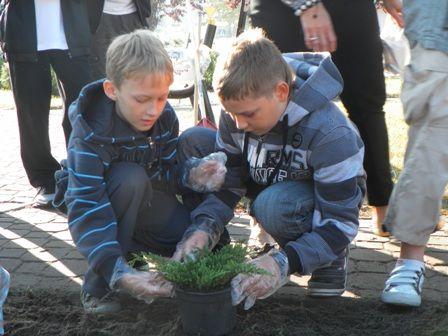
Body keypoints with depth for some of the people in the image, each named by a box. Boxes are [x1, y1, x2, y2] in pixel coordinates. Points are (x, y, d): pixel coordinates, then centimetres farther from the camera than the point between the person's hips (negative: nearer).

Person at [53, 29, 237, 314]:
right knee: (131, 178, -39)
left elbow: (168, 170, -7)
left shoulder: (164, 116, -16)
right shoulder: (90, 133, -33)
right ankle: (97, 287, -23)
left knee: (213, 245, -14)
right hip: (99, 202, -4)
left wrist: (192, 174, -32)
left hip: (145, 199, 5)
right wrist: (120, 274, -51)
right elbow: (86, 210, -40)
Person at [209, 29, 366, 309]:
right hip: (268, 185, 5)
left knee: (273, 205, -42)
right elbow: (225, 179, -10)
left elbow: (341, 222, -32)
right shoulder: (239, 110, -19)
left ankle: (330, 259, -9)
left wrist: (284, 264, -45)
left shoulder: (330, 133, -35)